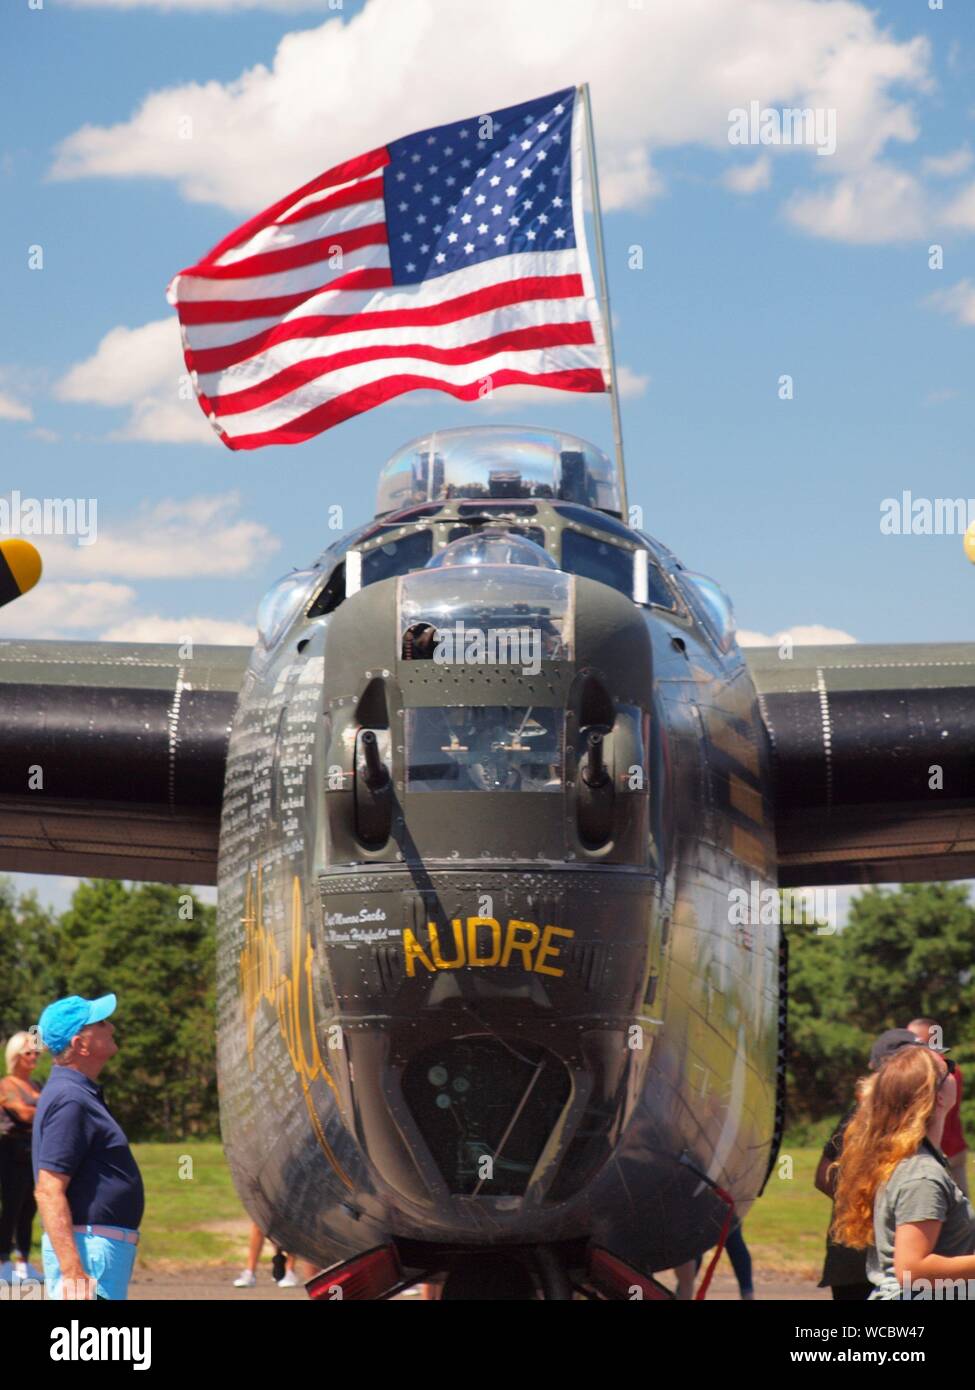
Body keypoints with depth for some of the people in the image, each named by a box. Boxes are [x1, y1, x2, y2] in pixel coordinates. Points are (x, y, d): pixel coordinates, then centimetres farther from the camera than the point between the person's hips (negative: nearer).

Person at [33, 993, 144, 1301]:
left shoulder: (82, 1094, 17)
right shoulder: (69, 1100, -16)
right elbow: (48, 1191, -23)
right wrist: (73, 1272, -28)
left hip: (103, 1247, 11)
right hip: (89, 1250, -11)